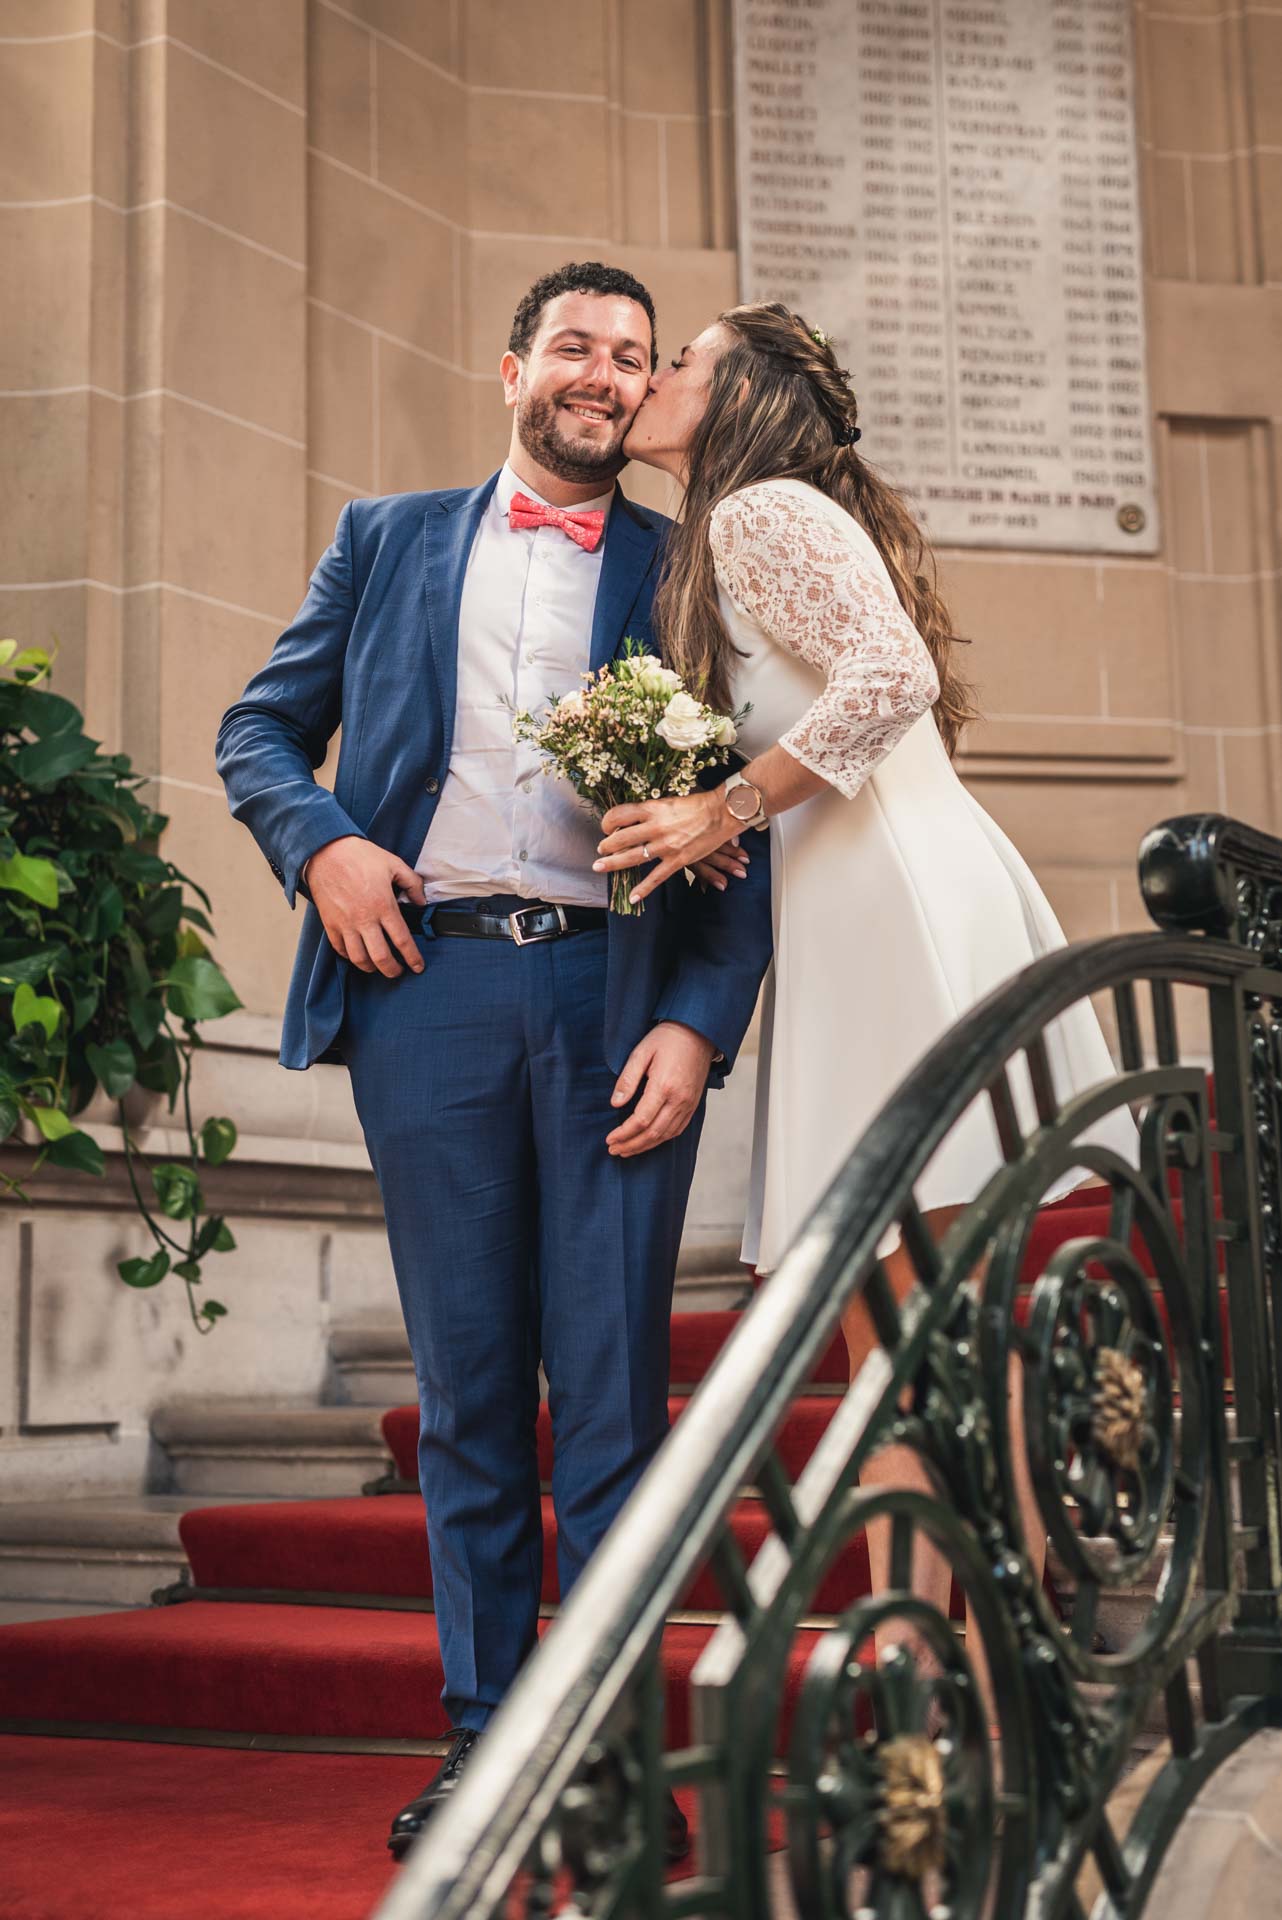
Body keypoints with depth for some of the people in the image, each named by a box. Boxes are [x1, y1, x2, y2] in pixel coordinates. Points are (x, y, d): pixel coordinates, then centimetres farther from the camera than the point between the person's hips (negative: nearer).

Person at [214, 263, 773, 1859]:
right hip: (427, 981, 1)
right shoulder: (386, 538, 17)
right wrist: (318, 842, -4)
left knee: (612, 1394, -1)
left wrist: (700, 1022, -7)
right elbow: (260, 728, 17)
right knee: (466, 1386, 6)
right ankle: (482, 1735, 15)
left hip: (618, 995, -1)